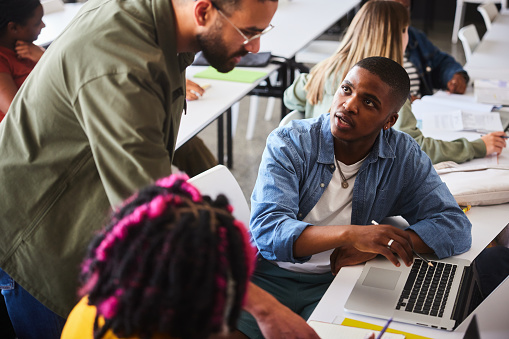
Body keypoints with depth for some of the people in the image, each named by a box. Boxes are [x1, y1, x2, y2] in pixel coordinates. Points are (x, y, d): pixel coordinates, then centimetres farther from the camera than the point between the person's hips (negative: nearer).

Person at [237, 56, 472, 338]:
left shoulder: (404, 156, -2)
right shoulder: (288, 143, -10)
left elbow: (456, 228, -5)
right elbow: (267, 229, -21)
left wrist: (377, 245, -21)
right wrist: (350, 234, -37)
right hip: (269, 275, -1)